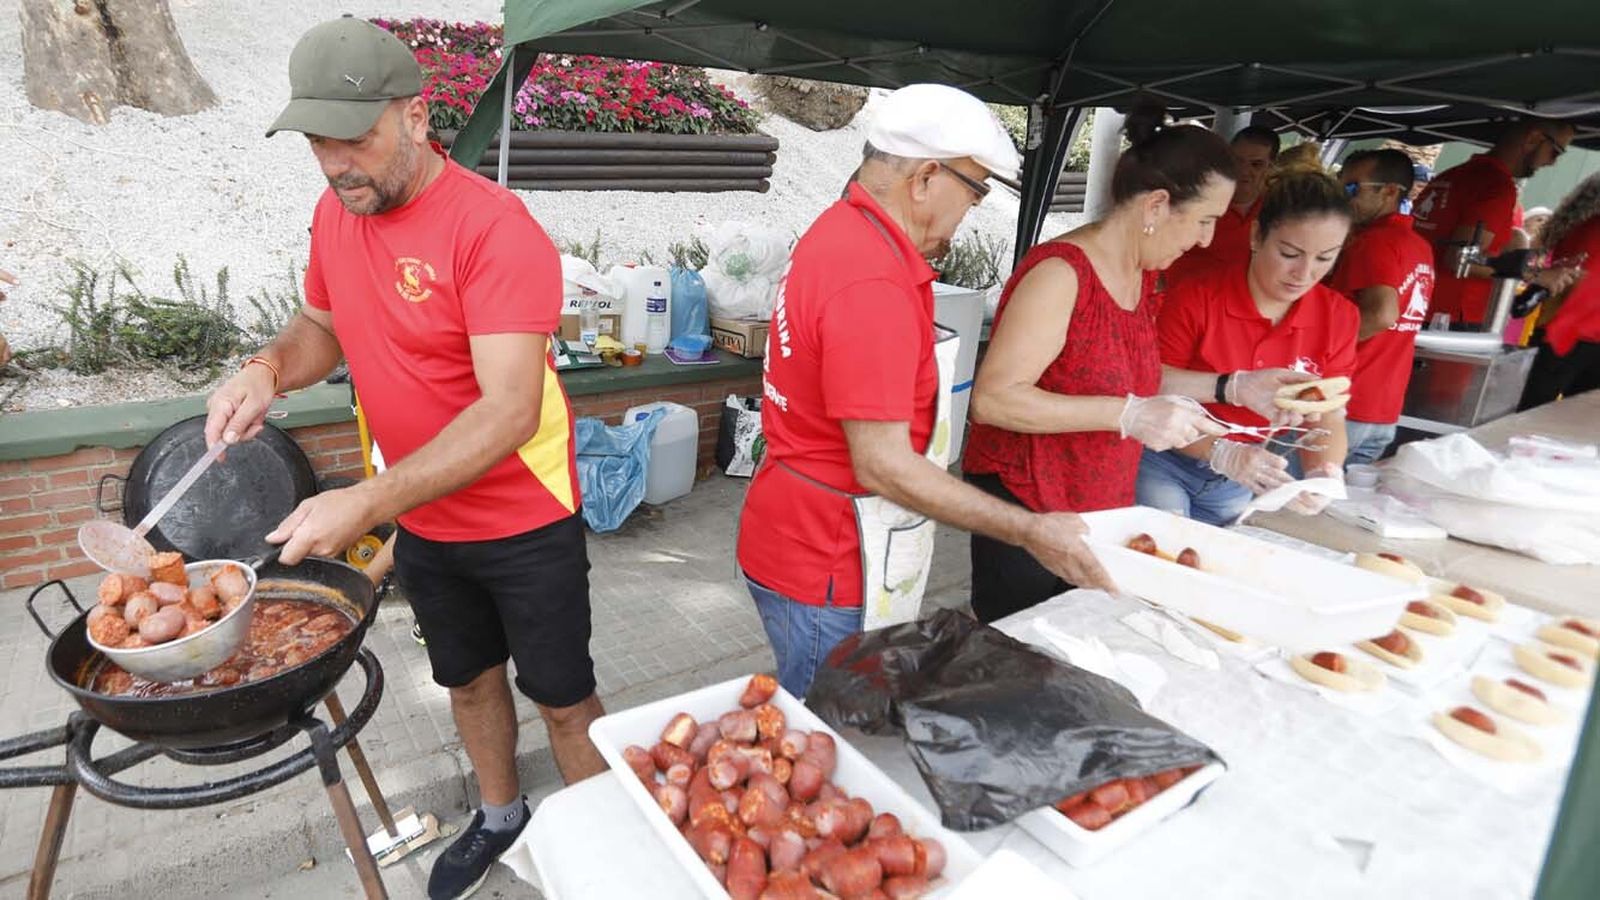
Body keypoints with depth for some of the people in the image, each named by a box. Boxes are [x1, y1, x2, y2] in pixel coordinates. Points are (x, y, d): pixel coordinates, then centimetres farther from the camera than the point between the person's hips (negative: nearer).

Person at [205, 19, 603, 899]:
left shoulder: (492, 226, -25)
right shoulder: (335, 212, -1)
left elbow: (510, 411, -32)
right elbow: (322, 323, 15)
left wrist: (367, 502, -37)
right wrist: (268, 368, -8)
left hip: (525, 523, -6)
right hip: (422, 522, 7)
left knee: (563, 699, 9)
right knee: (468, 680, 24)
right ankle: (499, 817, 49)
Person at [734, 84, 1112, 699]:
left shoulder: (840, 231, 7)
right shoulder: (873, 285, -27)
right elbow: (883, 466, -25)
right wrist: (1031, 532, -20)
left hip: (800, 542, 10)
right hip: (827, 576, -10)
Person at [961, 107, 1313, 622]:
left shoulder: (1143, 275, 7)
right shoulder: (1060, 272, -20)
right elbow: (993, 398, -26)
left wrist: (1235, 386, 10)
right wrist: (1129, 415, -29)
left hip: (1103, 509, 8)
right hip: (1026, 511, -8)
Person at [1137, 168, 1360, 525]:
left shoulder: (1338, 319, -5)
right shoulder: (1194, 300, -18)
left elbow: (1327, 420, -1)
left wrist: (1324, 474, -22)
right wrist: (1222, 453, -31)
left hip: (1241, 487, 4)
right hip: (1164, 466, -4)